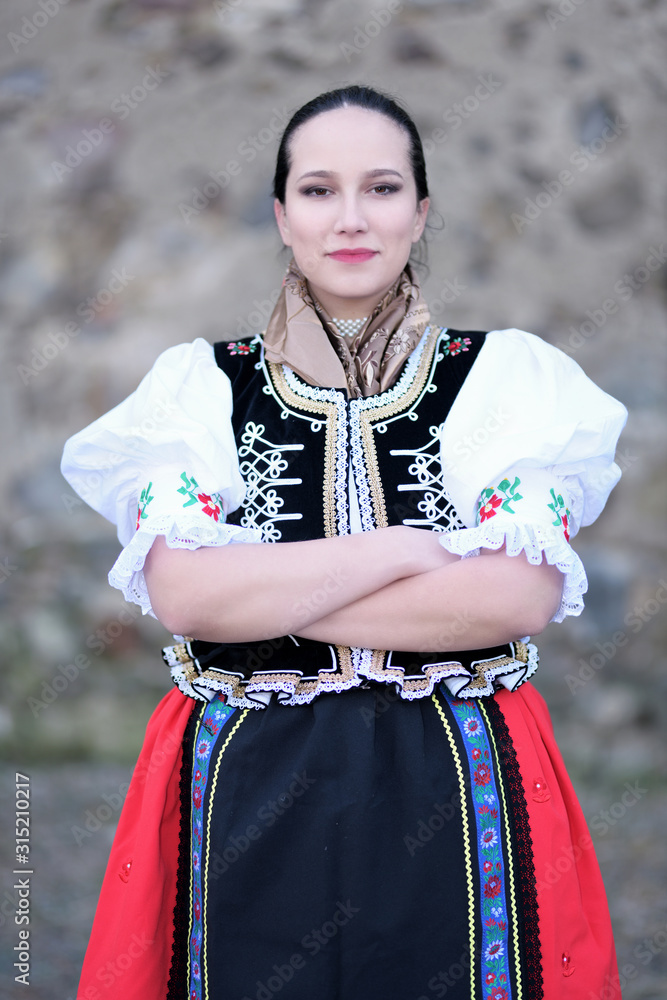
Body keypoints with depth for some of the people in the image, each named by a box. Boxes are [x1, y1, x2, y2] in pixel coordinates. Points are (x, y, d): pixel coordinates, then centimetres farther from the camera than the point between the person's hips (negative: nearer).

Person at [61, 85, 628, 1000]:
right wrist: (404, 549, -13)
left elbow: (521, 596, -11)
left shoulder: (509, 374, 3)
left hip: (460, 802, 0)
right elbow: (178, 591, -10)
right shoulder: (202, 383, 5)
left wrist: (258, 594, -11)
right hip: (246, 799, 0)